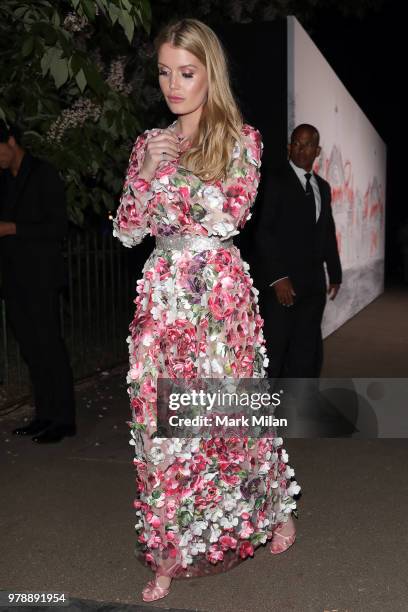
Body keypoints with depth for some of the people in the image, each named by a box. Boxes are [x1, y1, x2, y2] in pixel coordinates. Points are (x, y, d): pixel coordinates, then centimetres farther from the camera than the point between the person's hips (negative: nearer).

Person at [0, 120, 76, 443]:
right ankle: (45, 416, 16)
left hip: (40, 277, -7)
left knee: (49, 346, -3)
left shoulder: (44, 174, -4)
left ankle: (63, 420, 5)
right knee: (31, 349, 9)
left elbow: (58, 226, -10)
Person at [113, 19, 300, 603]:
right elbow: (126, 232, 7)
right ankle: (171, 553, 16)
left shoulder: (240, 139, 1)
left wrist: (174, 168, -11)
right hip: (163, 295, 4)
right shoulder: (149, 143, 11)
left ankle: (279, 511, 33)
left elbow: (231, 216, -12)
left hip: (220, 292, -3)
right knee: (162, 418, 3)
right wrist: (148, 172, -7)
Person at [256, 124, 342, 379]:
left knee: (307, 350, 9)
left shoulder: (323, 186, 17)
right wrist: (277, 278, -17)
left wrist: (335, 274, 15)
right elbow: (264, 232, -10)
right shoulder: (276, 181, -3)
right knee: (274, 348, -2)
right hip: (281, 283, -6)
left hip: (313, 284, 6)